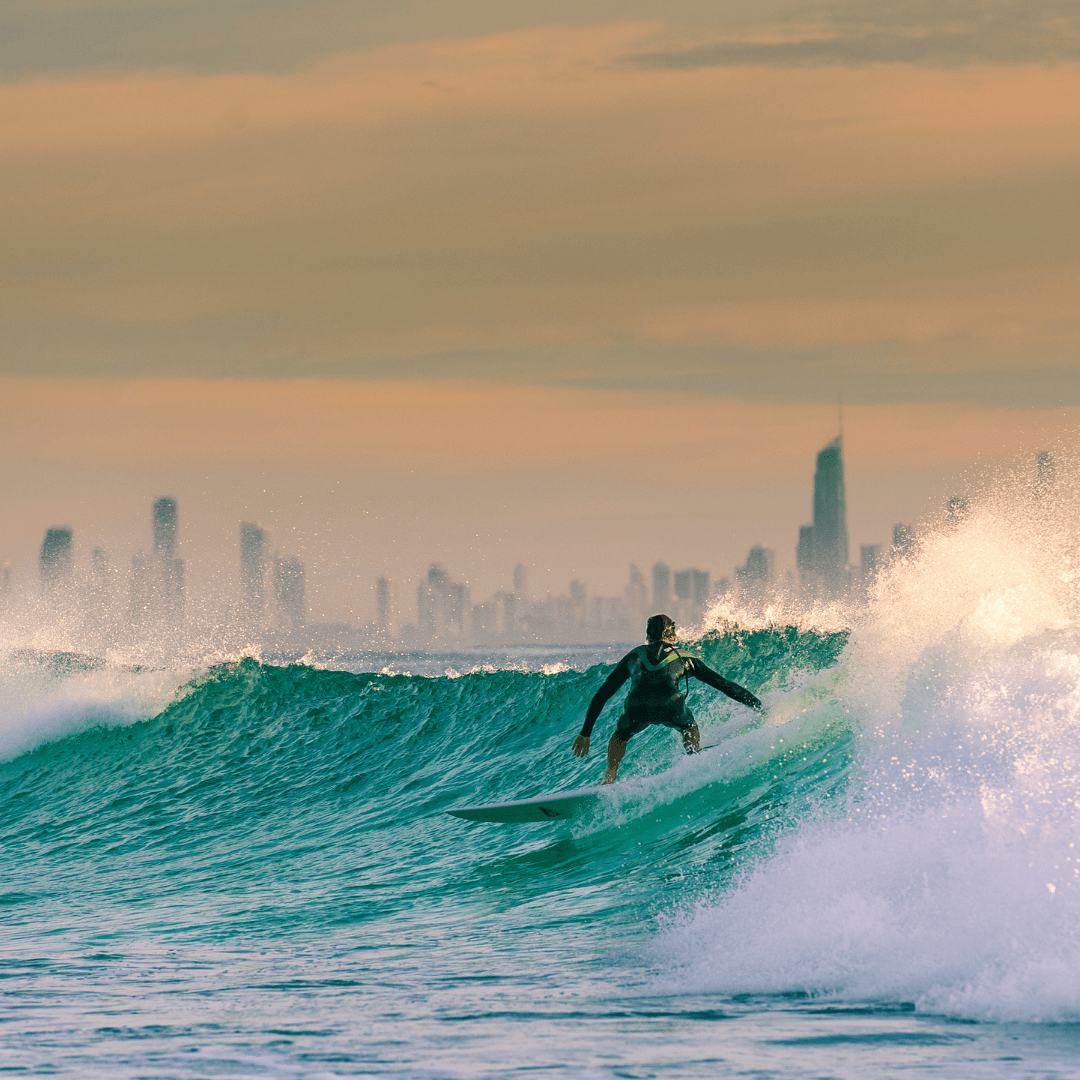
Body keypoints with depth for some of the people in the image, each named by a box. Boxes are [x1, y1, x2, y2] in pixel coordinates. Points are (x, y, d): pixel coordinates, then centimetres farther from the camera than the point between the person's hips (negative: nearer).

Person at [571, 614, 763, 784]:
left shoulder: (633, 657, 35)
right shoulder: (684, 659, 32)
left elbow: (601, 695, 36)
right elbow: (724, 685, 34)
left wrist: (586, 733, 42)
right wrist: (759, 707, 43)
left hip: (636, 708, 1)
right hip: (670, 705, -1)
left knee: (620, 737, 33)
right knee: (689, 727, 34)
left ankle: (609, 779, 12)